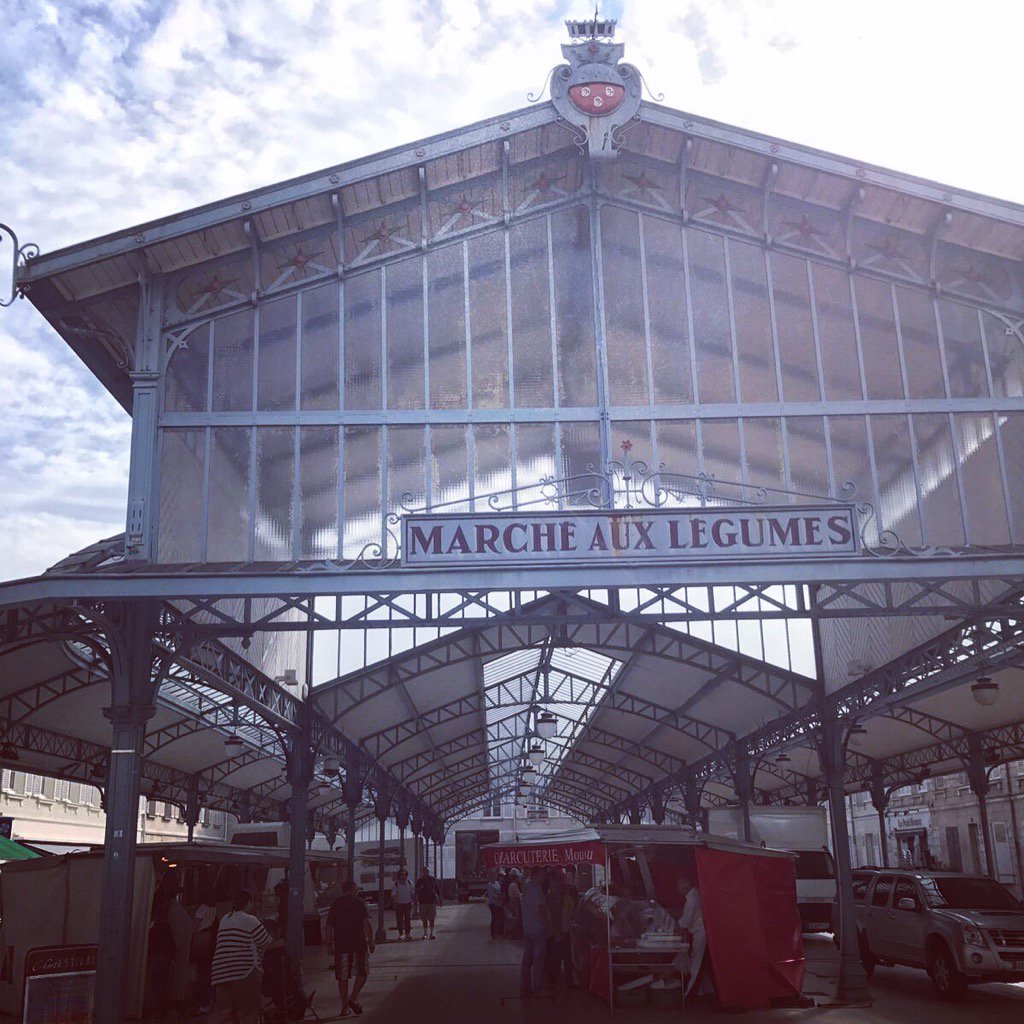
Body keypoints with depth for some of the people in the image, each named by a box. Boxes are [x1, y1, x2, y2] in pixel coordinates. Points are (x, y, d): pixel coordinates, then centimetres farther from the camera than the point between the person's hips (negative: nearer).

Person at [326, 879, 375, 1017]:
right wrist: (371, 942, -3)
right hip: (358, 944, -3)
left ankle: (345, 1007, 10)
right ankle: (352, 998, -8)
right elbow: (367, 924, -7)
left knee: (343, 977, 9)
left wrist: (329, 945, 14)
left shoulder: (335, 904, 9)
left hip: (340, 945, 3)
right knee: (362, 972, 7)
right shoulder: (359, 903, -1)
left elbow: (329, 927, 8)